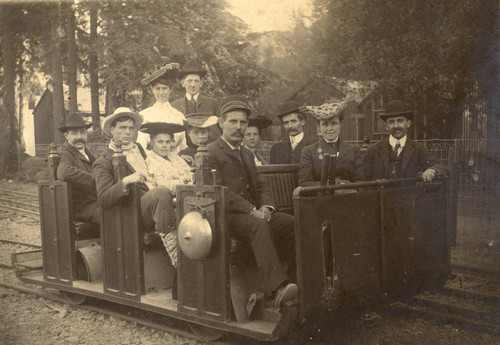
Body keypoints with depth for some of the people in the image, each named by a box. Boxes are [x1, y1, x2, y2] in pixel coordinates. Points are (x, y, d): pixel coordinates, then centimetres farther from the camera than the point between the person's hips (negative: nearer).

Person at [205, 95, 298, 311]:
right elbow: (221, 190, -12)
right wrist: (251, 211, -21)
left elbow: (260, 186, 22)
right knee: (259, 226, -37)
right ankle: (278, 288, -47)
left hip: (255, 213, 7)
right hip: (226, 215, -7)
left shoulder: (247, 154, 25)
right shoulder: (211, 153, -1)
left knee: (292, 223, -17)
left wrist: (266, 206, -1)